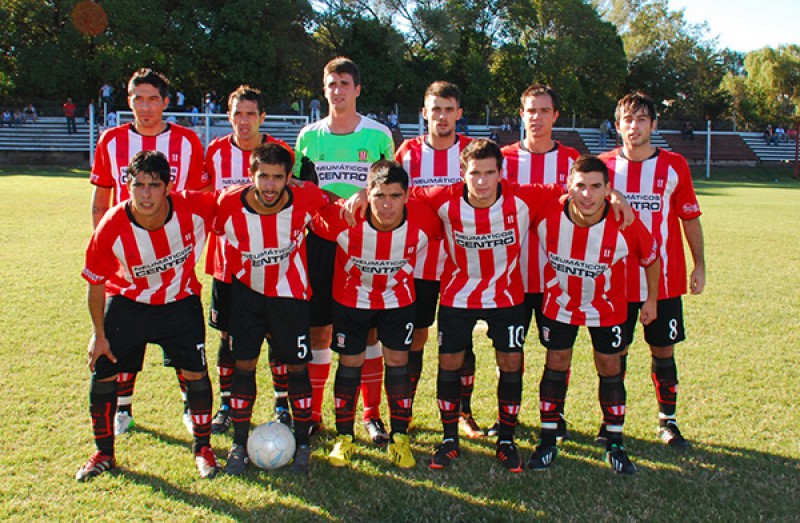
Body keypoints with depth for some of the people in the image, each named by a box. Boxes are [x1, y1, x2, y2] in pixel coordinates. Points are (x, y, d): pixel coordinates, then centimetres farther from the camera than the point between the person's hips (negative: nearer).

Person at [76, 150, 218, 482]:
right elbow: (96, 284, -11)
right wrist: (99, 334, -6)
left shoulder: (193, 209, -28)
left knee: (195, 373, -6)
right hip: (127, 303, 1)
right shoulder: (111, 228, -26)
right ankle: (103, 454, 23)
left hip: (180, 302, 0)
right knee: (102, 373, 1)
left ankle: (202, 448, 17)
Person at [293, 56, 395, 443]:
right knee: (318, 329, 4)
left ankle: (372, 415, 14)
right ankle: (312, 413, 17)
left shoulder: (378, 135, 3)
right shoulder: (309, 136, 8)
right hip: (320, 240, 2)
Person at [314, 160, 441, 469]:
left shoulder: (424, 220, -29)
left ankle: (399, 439, 19)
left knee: (398, 362, 3)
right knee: (350, 363, 7)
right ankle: (344, 438, 24)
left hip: (398, 299, 1)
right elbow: (312, 222, -14)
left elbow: (440, 232, -5)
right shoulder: (342, 220, -33)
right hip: (350, 299, -1)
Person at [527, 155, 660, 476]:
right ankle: (548, 440, 19)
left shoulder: (626, 226, -27)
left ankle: (615, 445, 22)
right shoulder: (549, 217, -28)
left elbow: (651, 259, -7)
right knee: (556, 365, 5)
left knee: (610, 368, 7)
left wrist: (652, 299, 3)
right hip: (560, 302, 0)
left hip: (607, 307, 0)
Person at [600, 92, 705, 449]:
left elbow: (690, 219, 6)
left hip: (665, 280, 0)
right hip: (617, 280, 0)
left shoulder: (674, 166, 1)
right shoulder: (604, 165, 0)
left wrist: (699, 266, 3)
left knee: (663, 351, 7)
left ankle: (667, 421, 22)